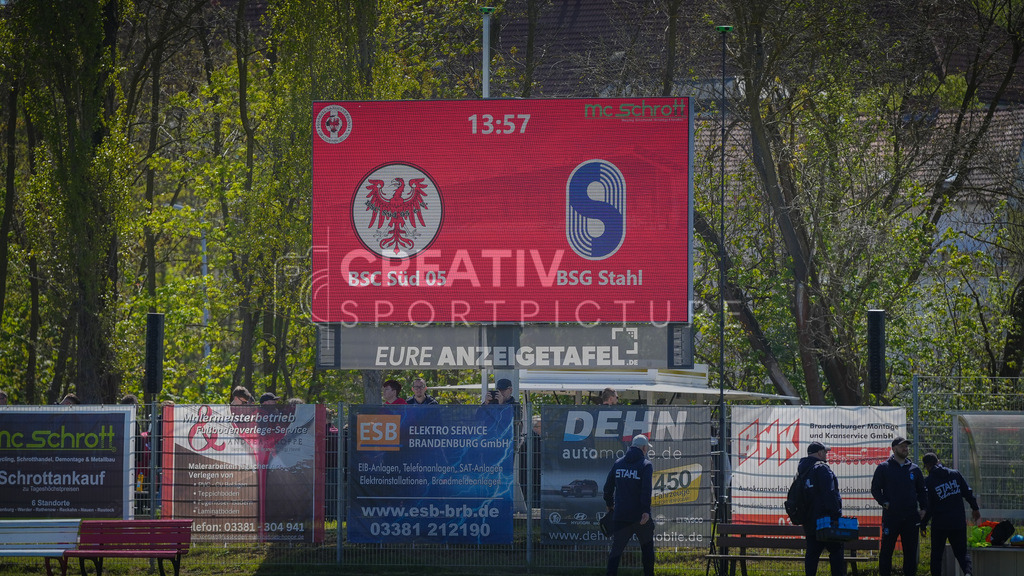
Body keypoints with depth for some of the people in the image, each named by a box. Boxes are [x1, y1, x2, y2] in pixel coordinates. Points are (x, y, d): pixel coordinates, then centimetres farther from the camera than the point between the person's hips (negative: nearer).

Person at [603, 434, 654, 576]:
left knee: (616, 550, 3)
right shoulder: (646, 465, -5)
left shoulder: (618, 463, 9)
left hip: (620, 516, 3)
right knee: (647, 548, 14)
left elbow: (608, 487, 13)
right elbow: (646, 489, -17)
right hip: (639, 516, -3)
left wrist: (609, 505, 27)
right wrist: (646, 511, -21)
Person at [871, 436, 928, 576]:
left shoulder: (914, 469, 14)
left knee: (911, 551, 6)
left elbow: (922, 491, 20)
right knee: (886, 551, -1)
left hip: (911, 517, 3)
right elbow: (875, 489, 3)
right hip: (891, 516, -3)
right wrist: (884, 503, -11)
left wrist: (924, 509, 7)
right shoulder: (883, 468, 4)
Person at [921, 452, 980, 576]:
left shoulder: (928, 482, -7)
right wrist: (975, 509, 20)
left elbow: (927, 507, -7)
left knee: (936, 554, 12)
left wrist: (923, 524, 5)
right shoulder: (955, 474, 3)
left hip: (940, 524, -3)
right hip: (959, 522, 3)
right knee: (962, 552, 7)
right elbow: (968, 493, 6)